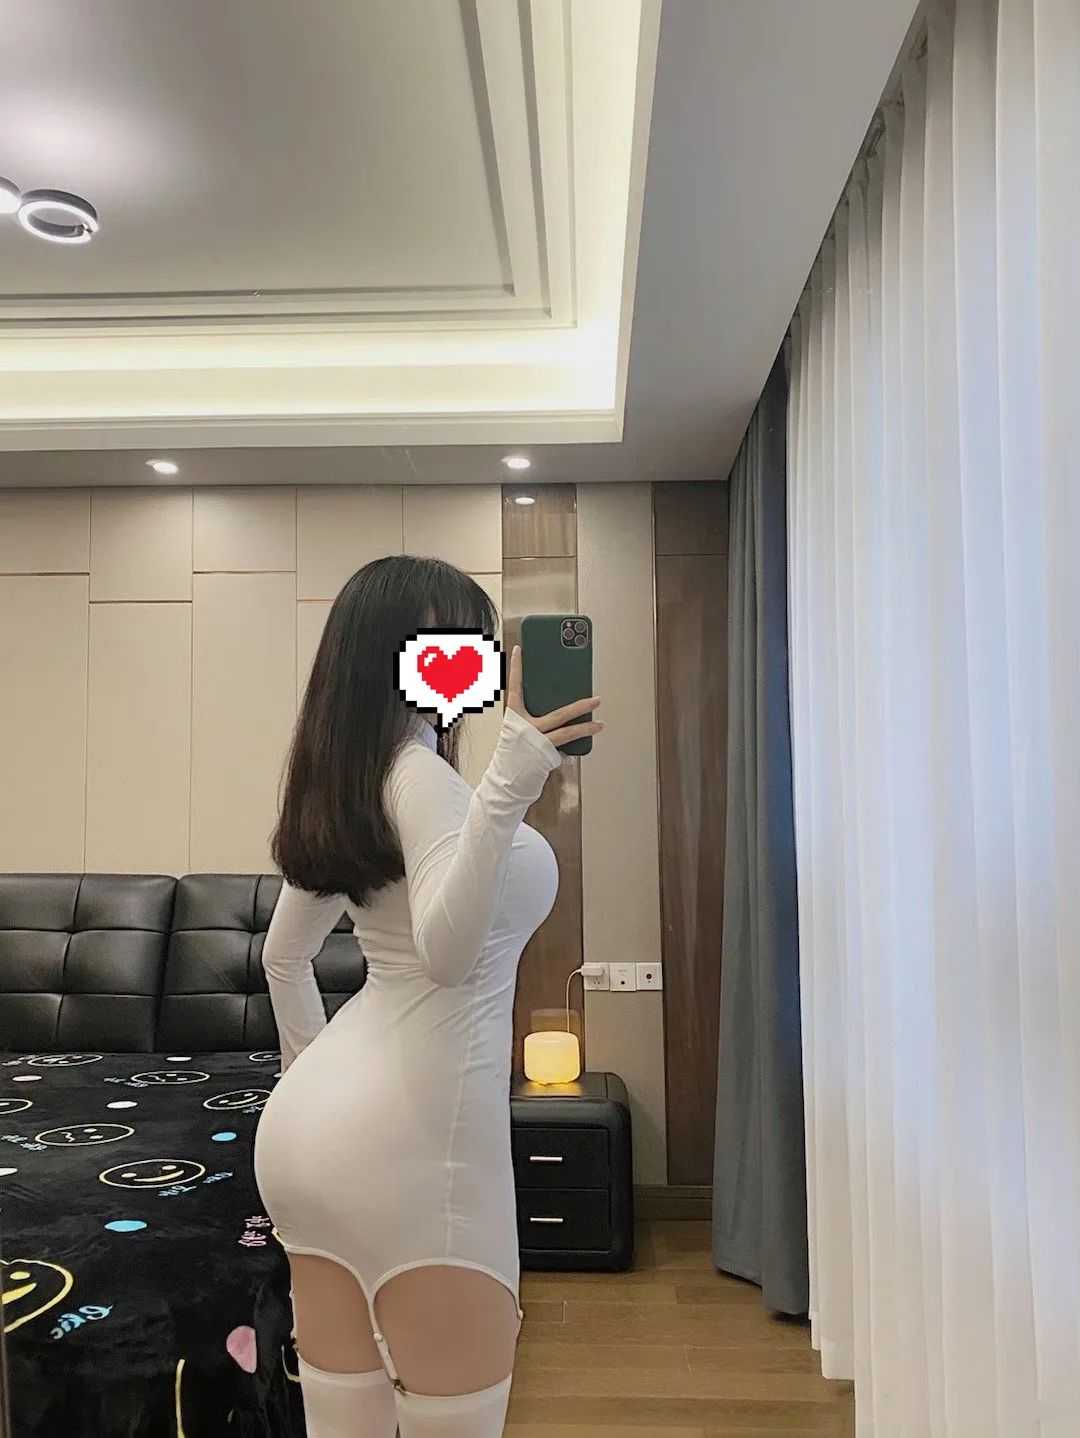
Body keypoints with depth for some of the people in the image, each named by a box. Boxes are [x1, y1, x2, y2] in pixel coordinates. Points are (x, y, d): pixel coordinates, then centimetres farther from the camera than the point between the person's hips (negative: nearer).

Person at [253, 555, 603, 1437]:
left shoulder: (341, 781, 13)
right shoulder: (418, 770, -13)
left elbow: (284, 956, 21)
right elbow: (446, 951, -29)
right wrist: (510, 780, -38)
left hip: (310, 1119, 9)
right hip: (410, 1132, -9)